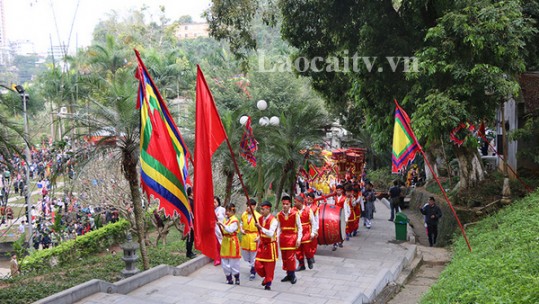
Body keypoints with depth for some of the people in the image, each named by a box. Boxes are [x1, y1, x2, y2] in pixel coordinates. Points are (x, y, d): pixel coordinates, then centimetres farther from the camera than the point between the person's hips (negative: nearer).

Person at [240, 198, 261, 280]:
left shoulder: (258, 216, -15)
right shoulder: (244, 214, 3)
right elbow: (241, 223, 18)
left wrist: (259, 237, -20)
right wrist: (241, 229, 0)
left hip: (254, 237, -6)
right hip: (245, 237, 6)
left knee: (253, 255, 2)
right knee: (245, 254, 16)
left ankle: (253, 272, 18)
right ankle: (253, 266, 43)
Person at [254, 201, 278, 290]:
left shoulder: (273, 220, -18)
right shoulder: (260, 219, 3)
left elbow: (271, 234, -32)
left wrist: (261, 227, -42)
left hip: (270, 245, -6)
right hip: (262, 245, 6)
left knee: (269, 265, 4)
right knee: (258, 265, 3)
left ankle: (268, 283, 21)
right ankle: (266, 277, 29)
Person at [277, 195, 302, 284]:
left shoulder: (295, 214, -8)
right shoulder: (279, 215, 3)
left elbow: (299, 228, -4)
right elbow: (279, 228, 8)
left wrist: (298, 239, -10)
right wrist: (277, 239, 2)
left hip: (292, 237, -4)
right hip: (283, 237, 4)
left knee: (291, 257, -6)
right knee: (284, 257, 9)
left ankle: (292, 275, 7)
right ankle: (288, 274, 22)